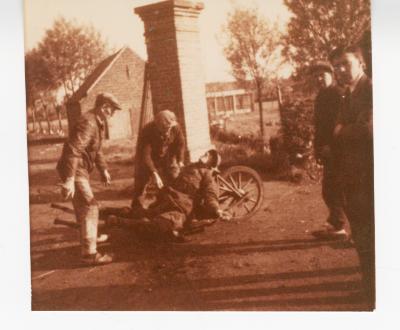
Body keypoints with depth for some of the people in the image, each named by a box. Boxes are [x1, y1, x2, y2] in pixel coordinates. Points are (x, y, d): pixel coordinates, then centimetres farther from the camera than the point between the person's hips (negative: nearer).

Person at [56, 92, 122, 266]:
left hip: (81, 169, 10)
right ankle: (89, 254, -9)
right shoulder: (88, 123, -24)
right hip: (74, 171, -10)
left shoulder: (98, 122, 10)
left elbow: (96, 149, 24)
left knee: (84, 206, 25)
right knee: (89, 208, -11)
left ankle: (89, 237, 45)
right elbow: (73, 150, -32)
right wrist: (69, 179, -37)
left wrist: (103, 169, 23)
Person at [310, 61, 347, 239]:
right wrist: (318, 148, 12)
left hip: (335, 149, -9)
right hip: (326, 150, 9)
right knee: (330, 189, 10)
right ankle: (334, 224, 17)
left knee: (332, 189, -7)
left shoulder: (338, 94, -9)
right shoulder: (321, 96, 18)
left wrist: (329, 146, -21)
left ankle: (338, 227, -1)